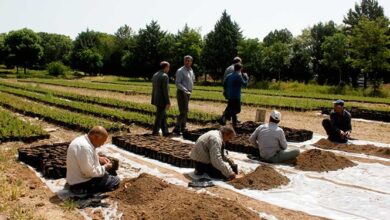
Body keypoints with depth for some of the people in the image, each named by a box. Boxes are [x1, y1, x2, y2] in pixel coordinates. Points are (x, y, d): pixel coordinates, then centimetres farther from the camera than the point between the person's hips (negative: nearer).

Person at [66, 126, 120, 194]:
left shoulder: (82, 139, 3)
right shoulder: (84, 147, -28)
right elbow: (90, 172, -27)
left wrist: (99, 159, 7)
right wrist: (105, 167, -11)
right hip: (80, 184, -10)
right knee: (115, 181, -10)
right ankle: (85, 190, -9)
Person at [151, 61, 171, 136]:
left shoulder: (155, 75, 10)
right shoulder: (165, 76, -17)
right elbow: (165, 90, -20)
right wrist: (168, 102, -17)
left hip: (156, 99, 9)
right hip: (162, 100, -9)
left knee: (163, 116, 15)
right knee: (159, 117, 1)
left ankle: (165, 132, 19)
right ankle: (155, 132, 8)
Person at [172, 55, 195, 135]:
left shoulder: (191, 70, 12)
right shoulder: (180, 71, -12)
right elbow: (177, 83, -17)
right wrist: (185, 90, -26)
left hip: (188, 93, 8)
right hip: (182, 93, -8)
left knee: (185, 111, 14)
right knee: (183, 111, -14)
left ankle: (183, 128, 24)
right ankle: (177, 128, -9)